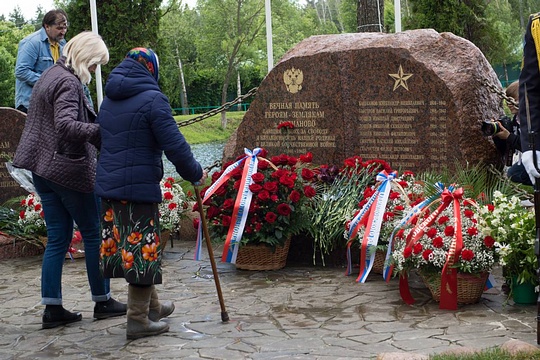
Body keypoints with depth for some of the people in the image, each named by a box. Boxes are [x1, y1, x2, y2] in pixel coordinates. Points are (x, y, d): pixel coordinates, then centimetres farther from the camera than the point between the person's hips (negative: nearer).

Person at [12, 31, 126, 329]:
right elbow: (66, 124, -29)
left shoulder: (49, 76, 15)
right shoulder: (68, 82, -16)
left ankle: (52, 308, 10)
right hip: (70, 170, -9)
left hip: (42, 169, 9)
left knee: (58, 238, 10)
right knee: (94, 235, 4)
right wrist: (103, 131, -39)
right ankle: (102, 301, 14)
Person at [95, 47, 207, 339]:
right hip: (139, 186, -8)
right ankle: (138, 320, 4)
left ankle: (151, 306, 31)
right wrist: (195, 173, -2)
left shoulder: (109, 100, 15)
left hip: (108, 184, 8)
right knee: (142, 248, 0)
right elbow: (174, 144, -15)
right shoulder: (152, 98, -11)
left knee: (126, 246, 16)